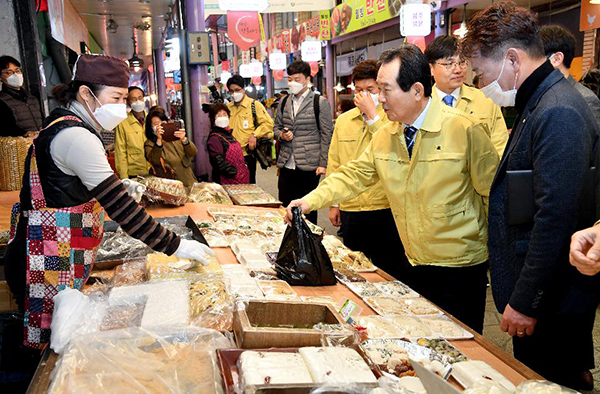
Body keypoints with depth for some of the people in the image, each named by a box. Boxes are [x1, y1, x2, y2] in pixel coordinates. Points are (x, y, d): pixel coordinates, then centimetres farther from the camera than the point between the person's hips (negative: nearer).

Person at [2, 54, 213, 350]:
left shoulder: (62, 125, 13)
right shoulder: (75, 136, -19)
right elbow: (118, 205, -22)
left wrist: (118, 187, 11)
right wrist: (175, 246, -20)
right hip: (50, 263, -10)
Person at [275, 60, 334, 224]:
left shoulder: (320, 102, -3)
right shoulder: (284, 102, 12)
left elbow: (327, 135, -4)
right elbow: (277, 127, 22)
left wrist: (323, 163, -9)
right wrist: (282, 135, -2)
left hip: (309, 166, -5)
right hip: (286, 165, 5)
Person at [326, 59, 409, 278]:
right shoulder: (343, 120, 11)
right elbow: (334, 163, 13)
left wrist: (372, 115, -17)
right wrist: (333, 203, 11)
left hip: (385, 210, -4)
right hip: (350, 210, 4)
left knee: (390, 273, 4)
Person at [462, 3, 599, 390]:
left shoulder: (559, 114, -20)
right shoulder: (536, 104, 12)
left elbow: (555, 218, -25)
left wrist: (526, 302, -19)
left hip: (553, 302, -9)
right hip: (539, 295, 9)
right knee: (531, 377, 20)